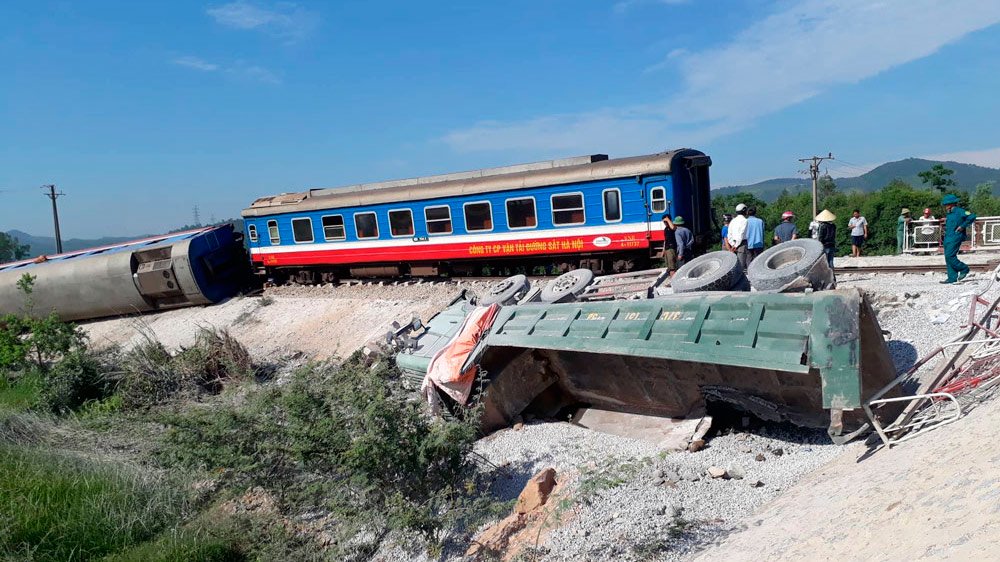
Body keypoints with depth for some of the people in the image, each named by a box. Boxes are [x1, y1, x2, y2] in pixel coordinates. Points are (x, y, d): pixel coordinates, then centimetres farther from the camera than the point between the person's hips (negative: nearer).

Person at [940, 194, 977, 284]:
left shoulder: (959, 211, -7)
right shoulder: (949, 214, 19)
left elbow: (972, 217, -16)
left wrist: (962, 226, -17)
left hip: (955, 238, -9)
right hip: (948, 238, 9)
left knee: (950, 256, -15)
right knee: (948, 258, 5)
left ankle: (964, 269, 4)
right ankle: (952, 278, 7)